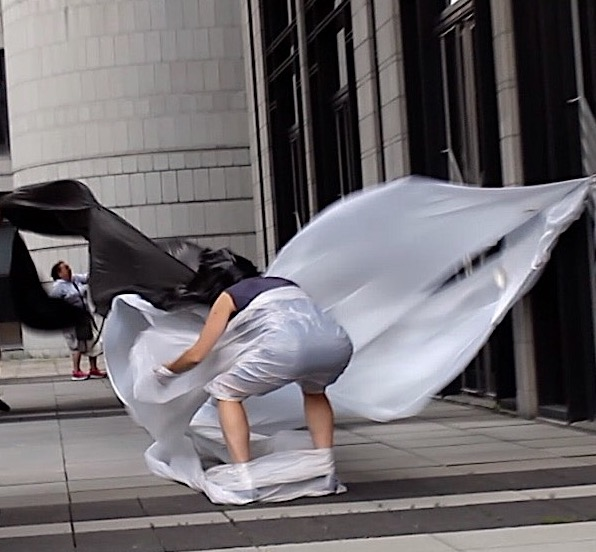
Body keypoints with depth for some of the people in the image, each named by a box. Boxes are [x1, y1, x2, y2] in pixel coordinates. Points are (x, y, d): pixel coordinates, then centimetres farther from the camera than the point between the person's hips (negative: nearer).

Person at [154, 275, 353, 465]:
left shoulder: (229, 297, 25)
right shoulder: (285, 284, 40)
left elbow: (196, 355, 25)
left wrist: (166, 371, 44)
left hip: (289, 346, -5)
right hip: (338, 344, 5)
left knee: (225, 393, 19)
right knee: (314, 390, 39)